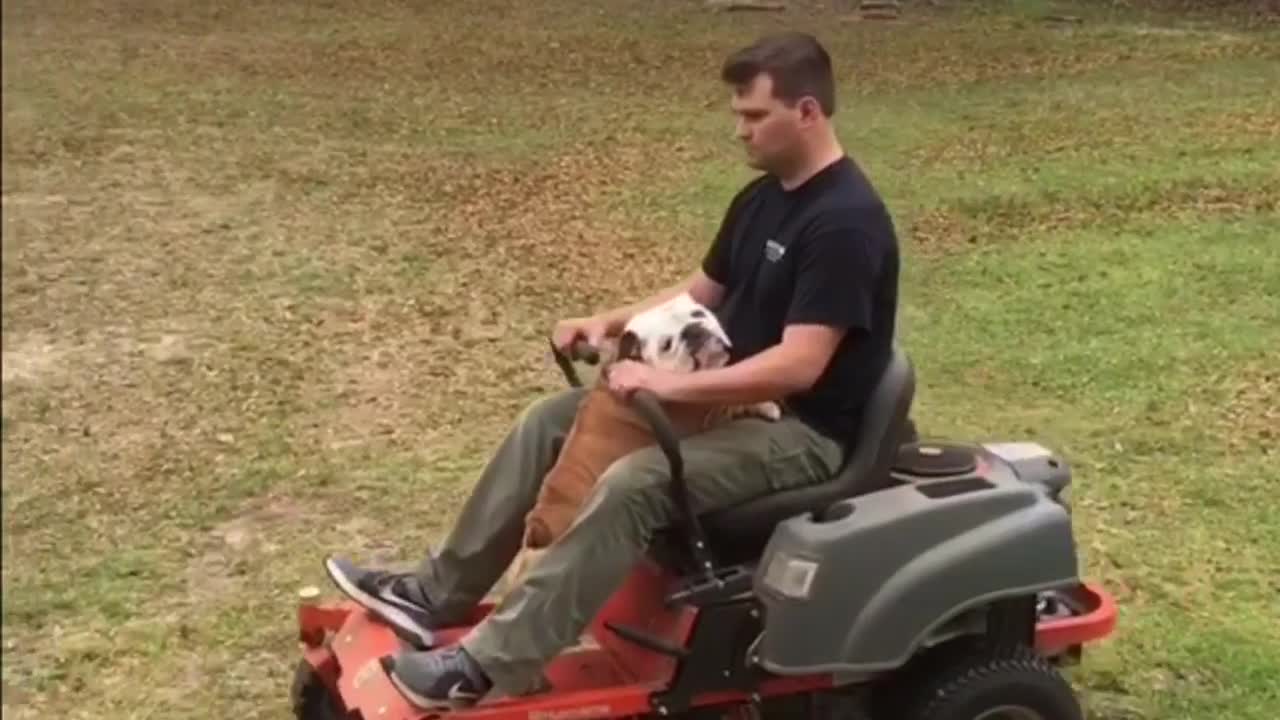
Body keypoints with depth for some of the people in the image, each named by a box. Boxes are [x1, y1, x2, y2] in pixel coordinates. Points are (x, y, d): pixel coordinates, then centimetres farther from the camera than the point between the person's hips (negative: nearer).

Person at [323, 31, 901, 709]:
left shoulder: (846, 222, -22)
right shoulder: (762, 198, 7)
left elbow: (797, 366, -29)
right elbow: (700, 292, 17)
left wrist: (671, 384, -32)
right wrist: (611, 321, 1)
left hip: (803, 432, -10)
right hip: (735, 396, 10)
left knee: (633, 483, -32)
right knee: (549, 421, 2)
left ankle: (489, 665, -27)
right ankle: (436, 594, 6)